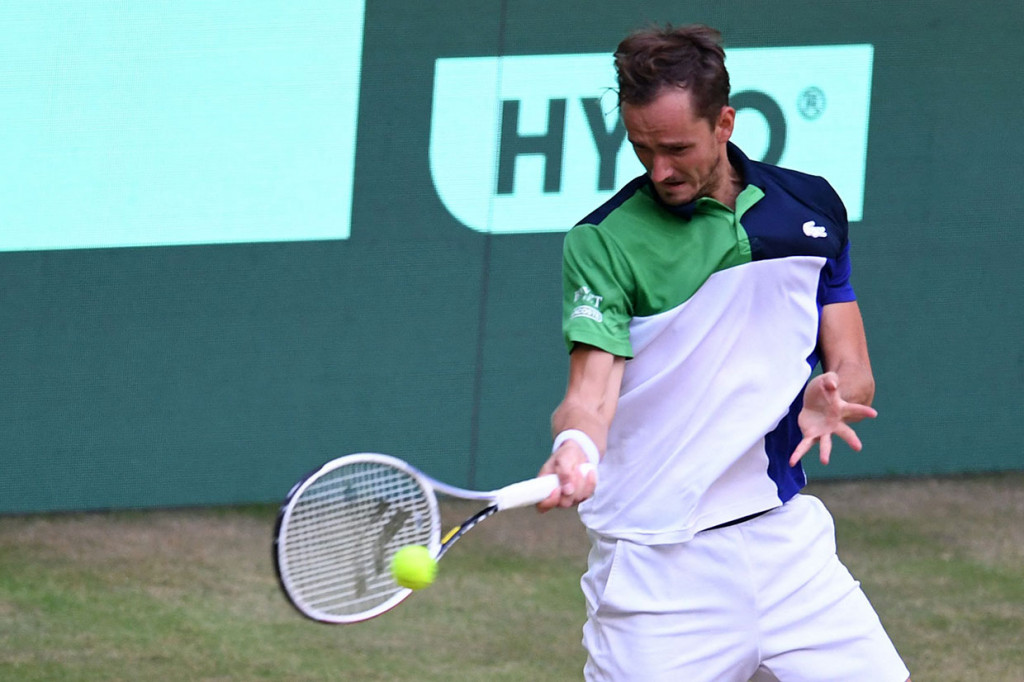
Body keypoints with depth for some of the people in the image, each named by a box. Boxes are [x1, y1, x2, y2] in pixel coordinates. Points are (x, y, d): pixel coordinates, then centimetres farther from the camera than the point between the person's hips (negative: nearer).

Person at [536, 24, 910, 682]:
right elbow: (592, 390, -16)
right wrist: (576, 445, -39)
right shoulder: (603, 240, -6)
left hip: (789, 539, 4)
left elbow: (854, 372, 10)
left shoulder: (812, 208, 6)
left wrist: (830, 397, -13)